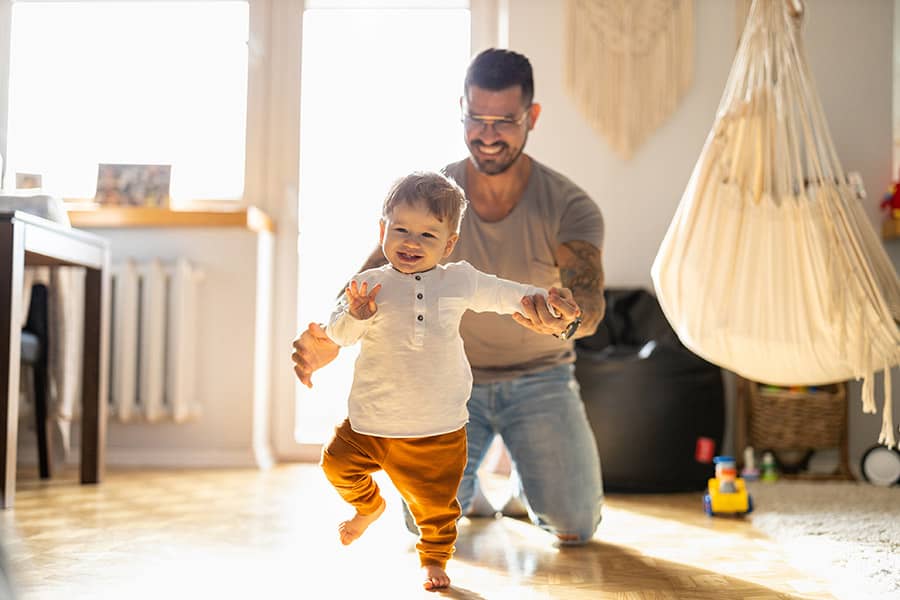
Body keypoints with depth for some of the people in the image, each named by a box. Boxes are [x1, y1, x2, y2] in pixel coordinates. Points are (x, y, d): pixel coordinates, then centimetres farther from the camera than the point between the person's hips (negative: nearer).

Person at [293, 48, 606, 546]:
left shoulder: (569, 206, -14)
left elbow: (590, 300, -29)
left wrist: (566, 318, -55)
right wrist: (329, 340, -39)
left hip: (539, 378, 0)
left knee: (574, 527, -9)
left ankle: (527, 480, 28)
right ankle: (465, 483, 25)